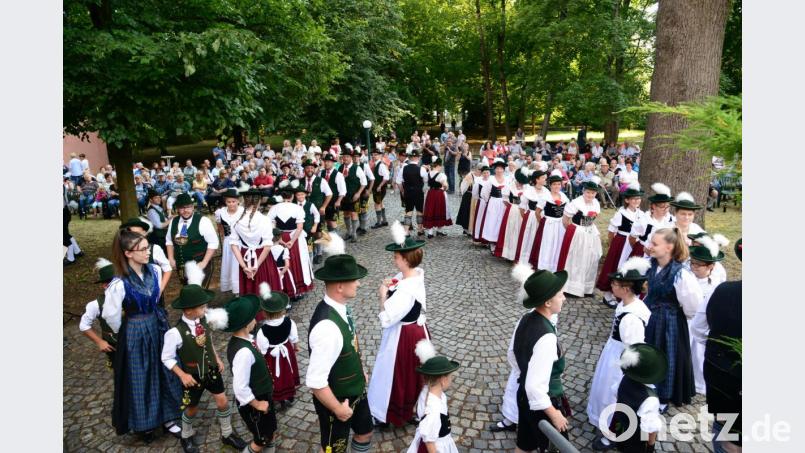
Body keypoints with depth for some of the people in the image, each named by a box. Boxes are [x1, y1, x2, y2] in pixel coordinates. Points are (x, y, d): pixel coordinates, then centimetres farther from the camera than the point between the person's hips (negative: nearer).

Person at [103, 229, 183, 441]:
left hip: (158, 325, 5)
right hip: (136, 333, -5)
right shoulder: (119, 283, -25)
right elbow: (110, 315, -14)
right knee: (139, 380, 12)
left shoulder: (154, 270, -8)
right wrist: (123, 332, 2)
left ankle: (167, 418, 35)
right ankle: (143, 424, 36)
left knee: (166, 372, 15)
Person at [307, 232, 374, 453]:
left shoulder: (341, 307, -10)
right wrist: (338, 409, -21)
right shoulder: (328, 327, -38)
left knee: (365, 433, 28)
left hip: (355, 390, 8)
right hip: (336, 400, -8)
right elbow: (315, 382, -34)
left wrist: (360, 369, 14)